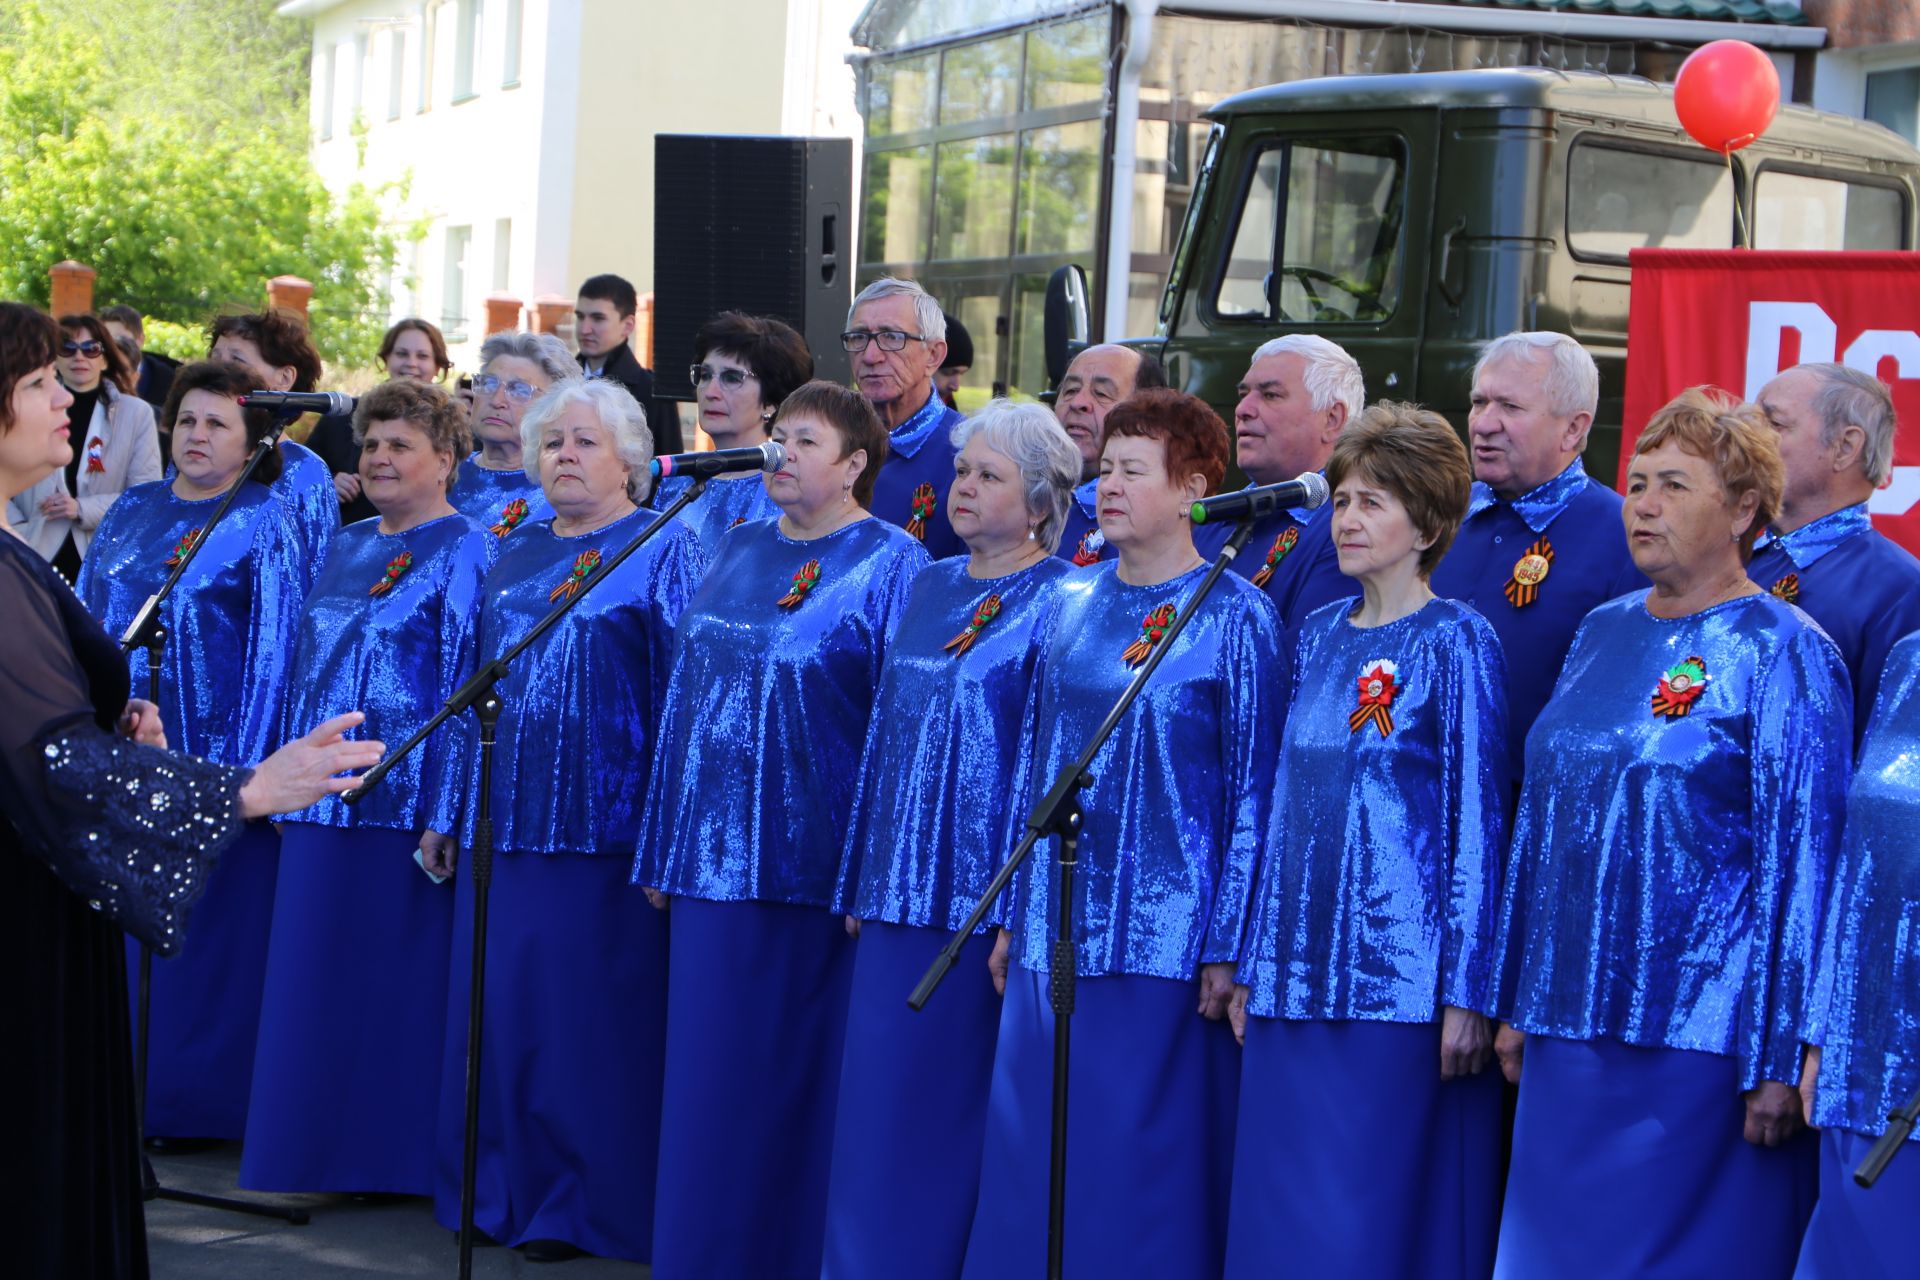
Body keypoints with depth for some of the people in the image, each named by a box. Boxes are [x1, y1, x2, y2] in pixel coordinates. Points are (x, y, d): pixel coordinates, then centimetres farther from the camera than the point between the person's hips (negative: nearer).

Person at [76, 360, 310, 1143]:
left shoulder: (265, 525, -4)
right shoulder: (130, 512, 12)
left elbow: (272, 649, -9)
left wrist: (238, 768, -15)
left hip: (208, 761, -5)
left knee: (203, 935, 0)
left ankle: (190, 1099, 9)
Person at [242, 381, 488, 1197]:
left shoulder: (464, 554, -7)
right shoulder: (346, 548, 15)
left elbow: (465, 688, -12)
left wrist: (445, 811, -17)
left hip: (406, 800, -7)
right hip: (325, 797, 7)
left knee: (403, 976, -2)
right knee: (316, 980, 9)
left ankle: (403, 1154, 7)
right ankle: (327, 1148, 18)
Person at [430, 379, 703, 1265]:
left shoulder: (664, 552, -3)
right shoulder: (513, 558, 15)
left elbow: (684, 693, -8)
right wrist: (447, 810, 14)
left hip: (606, 825, -6)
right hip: (506, 823, 6)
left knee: (590, 1021, -2)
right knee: (499, 1015, 9)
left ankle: (585, 1202, 8)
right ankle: (504, 1188, 20)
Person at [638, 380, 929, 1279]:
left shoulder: (890, 566, -6)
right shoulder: (735, 553, 13)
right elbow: (685, 696, 16)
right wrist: (663, 847, 13)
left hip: (818, 860, -6)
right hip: (718, 856, 6)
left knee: (804, 1071, 1)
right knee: (712, 1071, 10)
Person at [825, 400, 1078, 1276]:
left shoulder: (1060, 602, -7)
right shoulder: (929, 589, 14)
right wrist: (860, 881, 15)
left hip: (987, 896, -7)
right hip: (901, 894, 7)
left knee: (963, 1112, 0)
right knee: (880, 1109, 9)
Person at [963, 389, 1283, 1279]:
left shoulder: (1235, 619, -7)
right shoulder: (1071, 604, 9)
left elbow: (1254, 795, -8)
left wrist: (1228, 950, -11)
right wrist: (1013, 917, 13)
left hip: (1164, 939, -6)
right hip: (1053, 932, 6)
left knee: (1139, 1170, 0)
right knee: (1031, 1160, 9)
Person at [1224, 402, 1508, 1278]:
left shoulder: (1457, 643, -5)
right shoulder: (1319, 635, 12)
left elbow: (1479, 821, -8)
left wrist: (1466, 992, -12)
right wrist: (1252, 962, 14)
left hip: (1400, 976, -6)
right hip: (1297, 973, 6)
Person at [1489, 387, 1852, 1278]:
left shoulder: (1782, 654, -8)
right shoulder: (1603, 634, 11)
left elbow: (1800, 861, -11)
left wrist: (1779, 1062, -15)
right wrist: (1516, 999, 15)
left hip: (1700, 1033, -6)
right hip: (1572, 1023, 6)